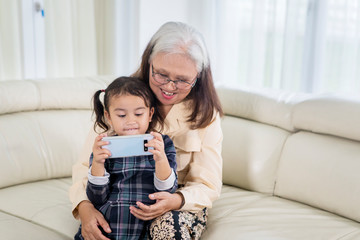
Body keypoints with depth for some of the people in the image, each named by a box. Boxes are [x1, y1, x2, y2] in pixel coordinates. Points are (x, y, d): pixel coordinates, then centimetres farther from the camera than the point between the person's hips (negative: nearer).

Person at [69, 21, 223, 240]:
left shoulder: (206, 114, -7)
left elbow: (208, 186, -8)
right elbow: (87, 165, -8)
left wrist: (176, 200, -31)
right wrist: (84, 206, -30)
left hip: (182, 206, 0)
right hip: (123, 201, 1)